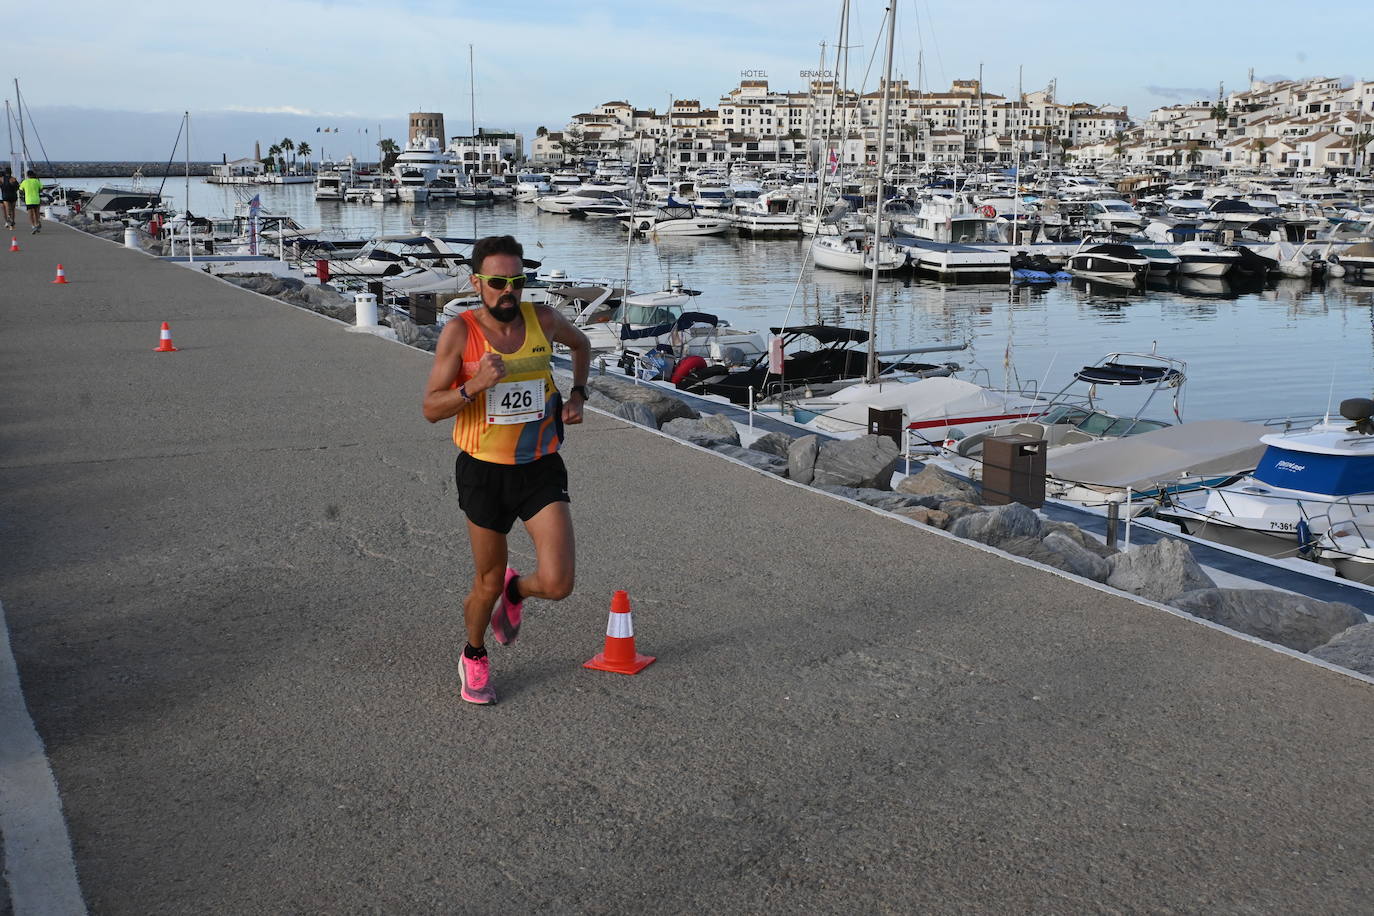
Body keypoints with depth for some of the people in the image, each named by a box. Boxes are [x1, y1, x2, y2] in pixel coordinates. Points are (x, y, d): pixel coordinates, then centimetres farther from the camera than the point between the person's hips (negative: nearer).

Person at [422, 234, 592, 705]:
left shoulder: (543, 319, -3)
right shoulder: (460, 331, -12)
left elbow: (580, 344, 21)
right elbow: (431, 408, -11)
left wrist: (577, 393, 9)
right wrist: (475, 386, -28)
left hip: (541, 469, 2)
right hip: (485, 472, -2)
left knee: (557, 585, -10)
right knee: (486, 585, 11)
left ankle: (515, 590, 27)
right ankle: (474, 657, 41)